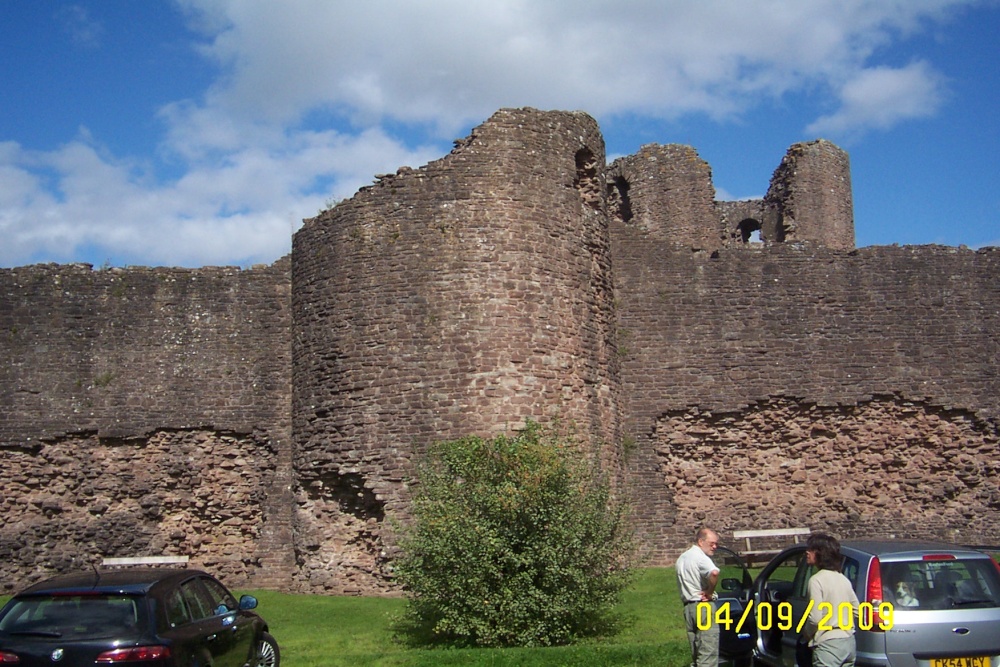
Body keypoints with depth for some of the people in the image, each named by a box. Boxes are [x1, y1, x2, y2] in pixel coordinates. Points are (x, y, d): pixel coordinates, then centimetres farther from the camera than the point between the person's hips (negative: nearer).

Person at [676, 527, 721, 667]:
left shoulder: (682, 558, 17)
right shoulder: (701, 557, -14)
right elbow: (714, 572, -33)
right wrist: (710, 592, -18)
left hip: (688, 606, 9)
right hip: (704, 606, -9)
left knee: (696, 653, 14)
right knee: (709, 651, -7)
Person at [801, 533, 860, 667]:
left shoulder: (817, 580, -14)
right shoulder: (843, 579, 11)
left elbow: (815, 617, -18)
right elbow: (857, 611, 16)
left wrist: (806, 633, -1)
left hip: (828, 645, -8)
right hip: (849, 642, 8)